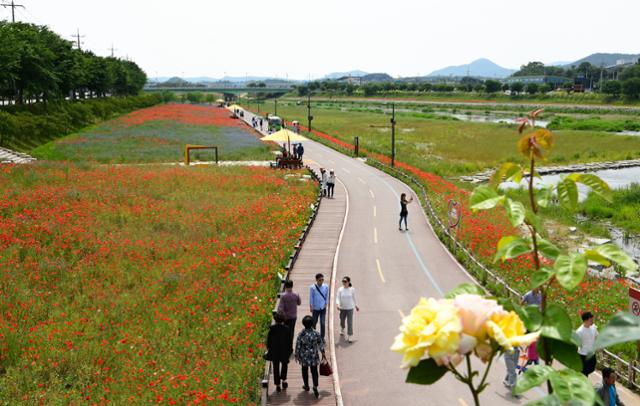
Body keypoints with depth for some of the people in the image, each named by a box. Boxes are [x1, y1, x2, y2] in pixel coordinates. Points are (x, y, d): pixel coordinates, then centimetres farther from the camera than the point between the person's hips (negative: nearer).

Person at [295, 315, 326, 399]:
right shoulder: (316, 333, -12)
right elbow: (320, 344, -2)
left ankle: (306, 386, 32)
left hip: (304, 356, 0)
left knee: (305, 371, 19)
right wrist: (323, 353, 11)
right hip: (314, 356, 0)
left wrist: (296, 355, 5)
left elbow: (298, 346, -9)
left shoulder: (301, 334, -16)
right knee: (314, 371, 8)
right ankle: (315, 387, -4)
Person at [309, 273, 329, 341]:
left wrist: (326, 304, 2)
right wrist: (311, 306, -5)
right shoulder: (312, 287, -13)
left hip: (323, 308, 1)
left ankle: (322, 338, 10)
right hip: (315, 308, -1)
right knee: (314, 322, 13)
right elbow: (311, 297, -6)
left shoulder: (326, 287, -6)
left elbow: (327, 296, 6)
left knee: (322, 323, -2)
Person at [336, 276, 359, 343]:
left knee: (350, 322, -6)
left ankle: (349, 337, -1)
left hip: (350, 308, -2)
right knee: (342, 321, 20)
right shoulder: (340, 289, -7)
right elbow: (338, 298, -7)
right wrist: (338, 304, -26)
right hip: (342, 308, 2)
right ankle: (342, 330, 51)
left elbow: (354, 298, 7)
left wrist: (356, 306, 14)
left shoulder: (352, 289, -6)